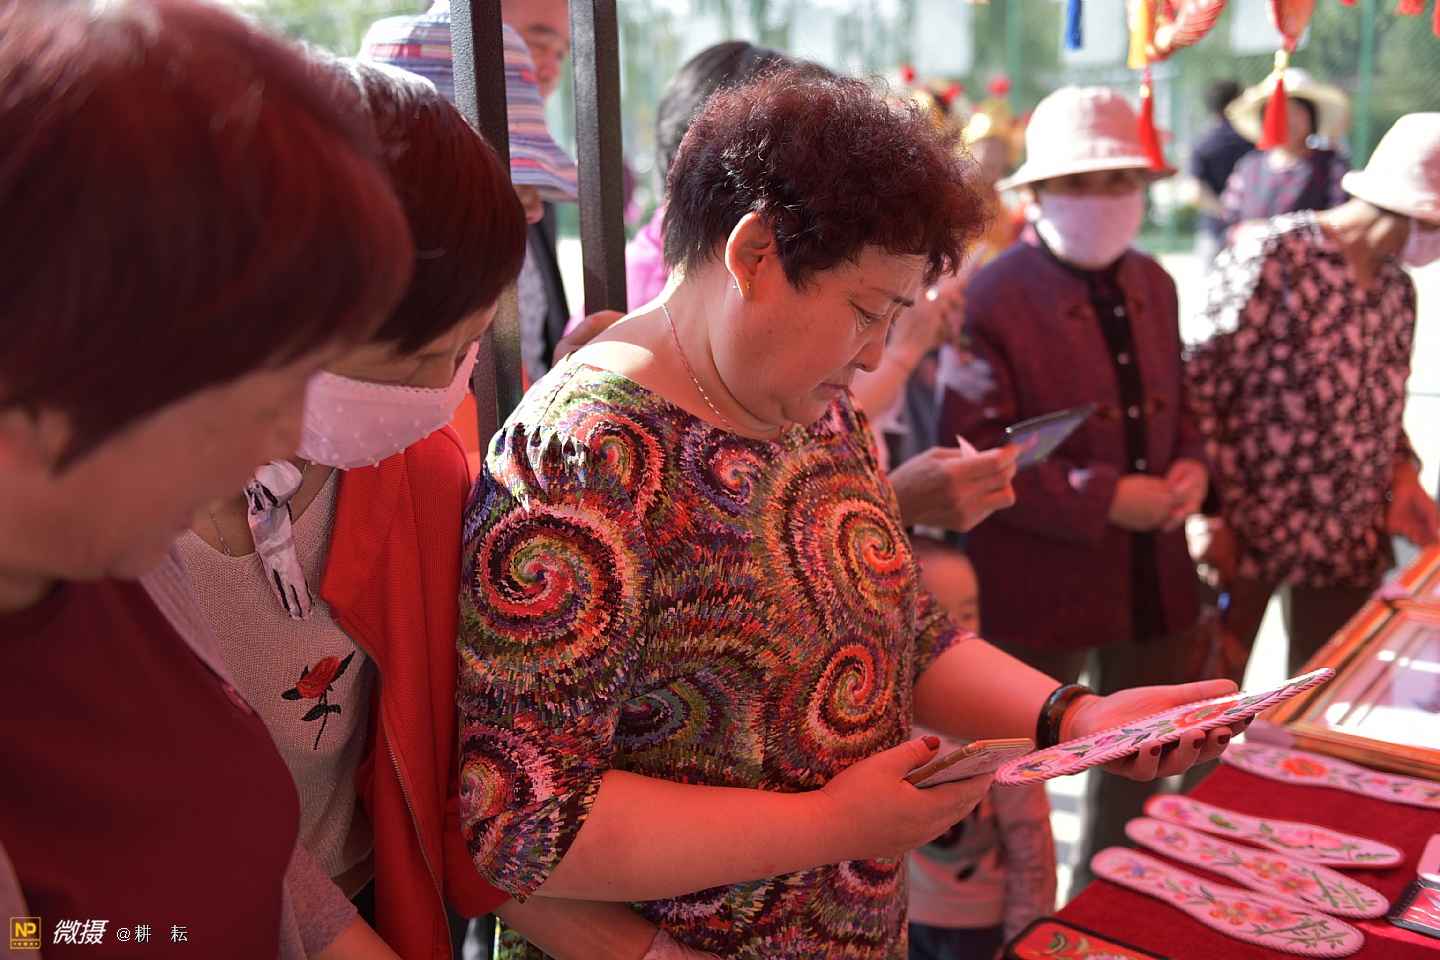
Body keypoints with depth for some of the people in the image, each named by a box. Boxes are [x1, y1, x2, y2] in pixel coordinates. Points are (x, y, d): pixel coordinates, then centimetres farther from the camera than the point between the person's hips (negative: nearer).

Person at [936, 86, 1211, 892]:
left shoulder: (1153, 285, 7)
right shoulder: (995, 299, -16)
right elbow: (977, 456, -21)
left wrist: (1192, 465, -4)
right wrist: (1109, 499, -21)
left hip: (1153, 574, 7)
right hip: (1043, 581, -7)